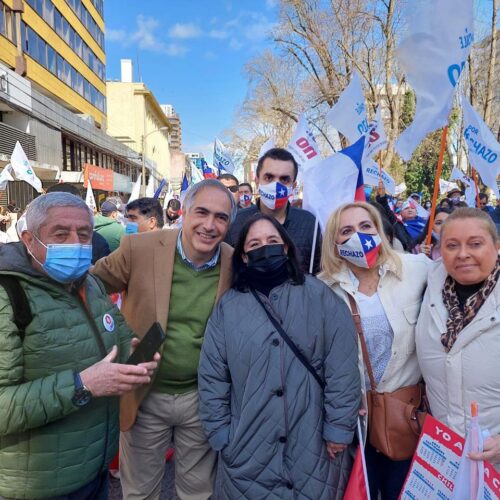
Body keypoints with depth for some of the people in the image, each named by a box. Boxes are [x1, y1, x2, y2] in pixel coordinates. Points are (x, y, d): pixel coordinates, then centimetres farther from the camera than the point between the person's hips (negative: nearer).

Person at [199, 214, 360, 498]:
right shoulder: (228, 307, -2)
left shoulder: (319, 296, -6)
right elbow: (212, 376, 1)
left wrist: (339, 427, -7)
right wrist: (220, 434, 0)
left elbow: (342, 367, -7)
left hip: (313, 449, 0)